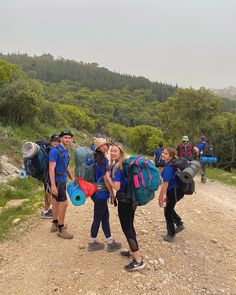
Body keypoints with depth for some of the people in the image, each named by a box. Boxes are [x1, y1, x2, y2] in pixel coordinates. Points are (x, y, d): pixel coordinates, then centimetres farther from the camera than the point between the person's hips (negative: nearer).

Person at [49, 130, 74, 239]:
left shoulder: (66, 151, 8)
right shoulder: (55, 150, -18)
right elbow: (51, 168, -22)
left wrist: (72, 178, 17)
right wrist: (53, 185, -26)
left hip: (63, 180, 9)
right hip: (57, 181, -9)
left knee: (57, 201, 18)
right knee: (64, 203, -7)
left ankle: (55, 224, 32)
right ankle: (61, 229, 6)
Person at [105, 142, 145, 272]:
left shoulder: (116, 167, -18)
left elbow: (116, 187, -21)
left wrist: (108, 177, -8)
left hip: (124, 201, -9)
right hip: (131, 199, 9)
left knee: (127, 229, -2)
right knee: (130, 226, 20)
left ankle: (138, 260, 1)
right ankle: (132, 252, 35)